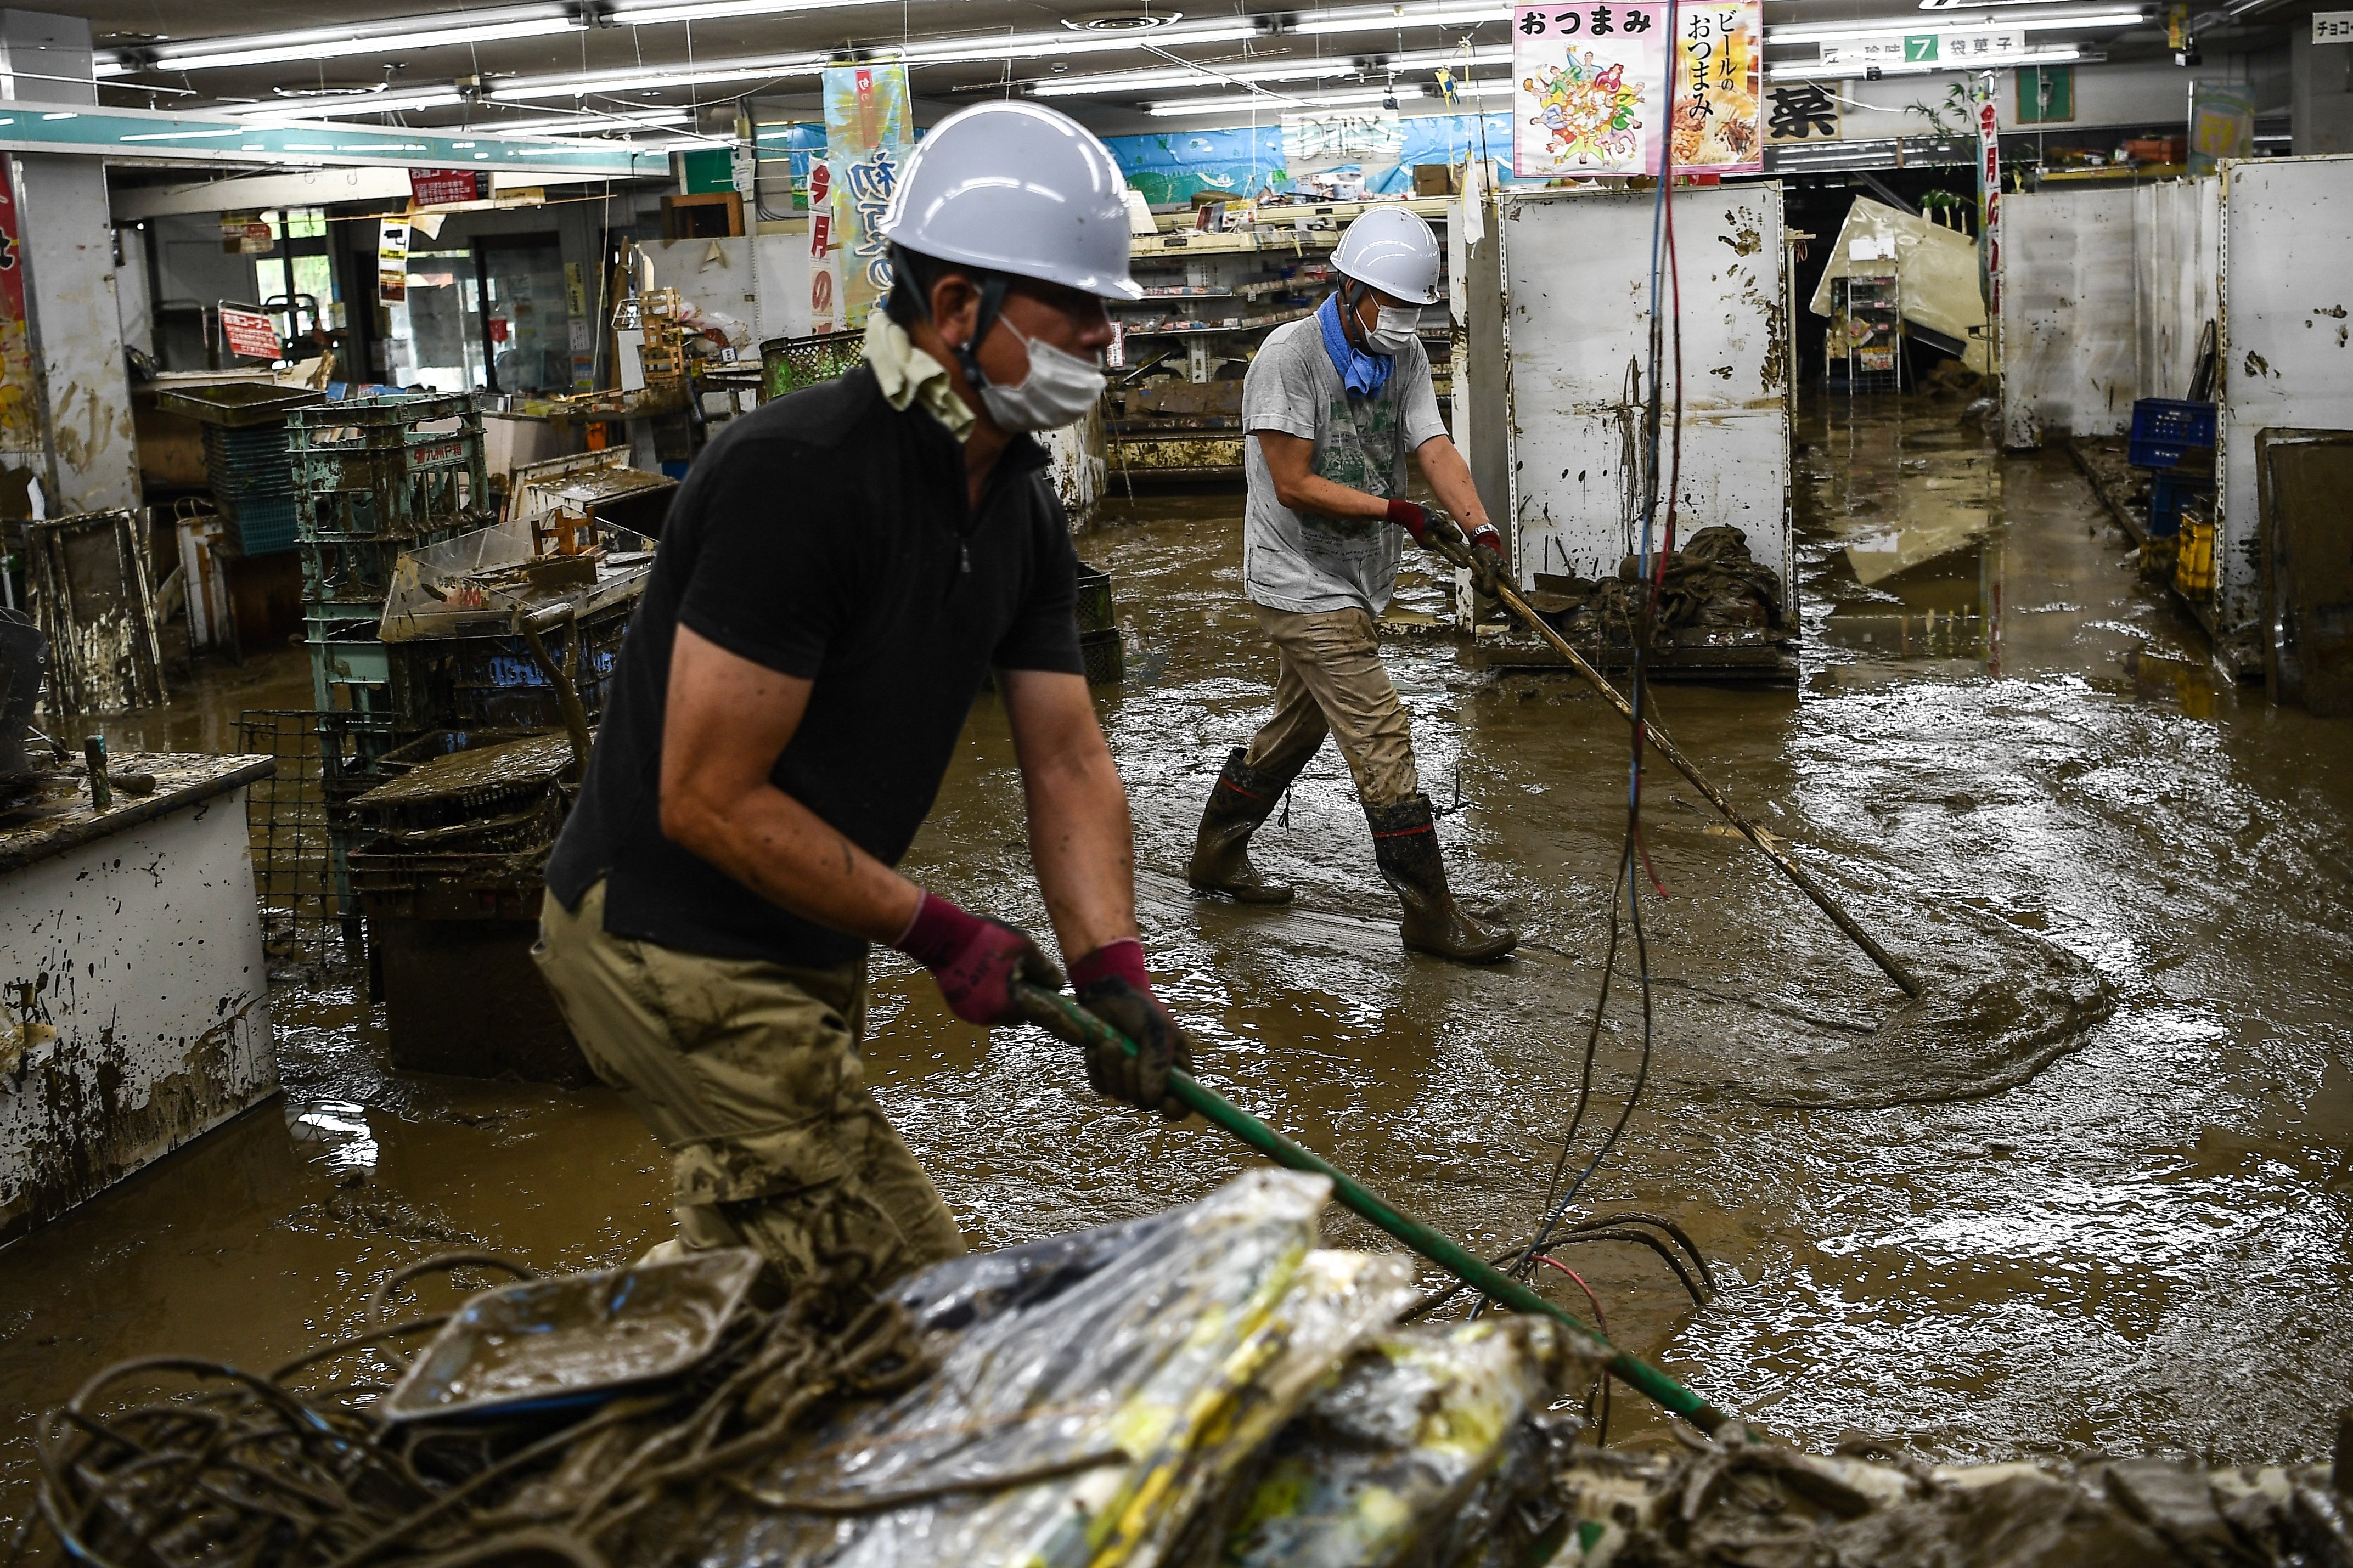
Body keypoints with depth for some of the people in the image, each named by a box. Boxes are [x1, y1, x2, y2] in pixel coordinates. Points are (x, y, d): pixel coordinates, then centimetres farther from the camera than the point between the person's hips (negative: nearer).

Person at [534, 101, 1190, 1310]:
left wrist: (1111, 968, -11)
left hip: (799, 955, 10)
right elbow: (708, 801, -26)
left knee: (746, 1275, 26)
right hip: (677, 952, -9)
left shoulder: (1023, 508, 3)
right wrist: (938, 932, -19)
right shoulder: (799, 473, -26)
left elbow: (1066, 762, 3)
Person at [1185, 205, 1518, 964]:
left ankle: (1217, 855, 39)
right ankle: (1431, 915, -4)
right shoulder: (1290, 354, -17)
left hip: (1352, 581, 8)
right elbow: (1295, 485, -19)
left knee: (1298, 726, 20)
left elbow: (1434, 447, -8)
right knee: (1381, 737, -10)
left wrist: (1480, 528, -25)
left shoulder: (1404, 355, 5)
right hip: (1301, 581, -8)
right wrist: (1398, 512, -21)